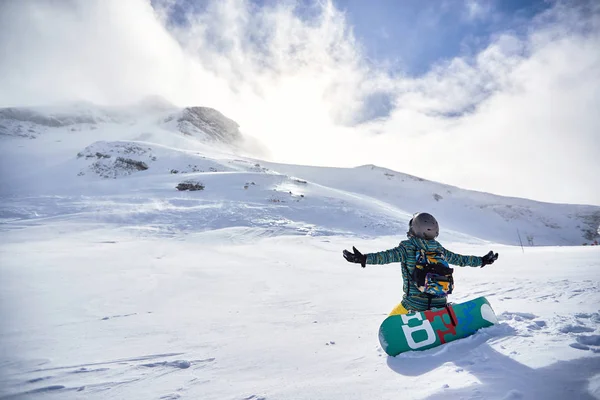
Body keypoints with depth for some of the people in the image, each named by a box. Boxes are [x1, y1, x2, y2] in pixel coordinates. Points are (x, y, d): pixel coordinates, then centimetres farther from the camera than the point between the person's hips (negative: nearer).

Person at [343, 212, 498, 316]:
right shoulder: (439, 249, 5)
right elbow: (460, 259, 17)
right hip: (440, 305, 4)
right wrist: (482, 260, 33)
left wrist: (364, 258, -31)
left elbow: (388, 256, -23)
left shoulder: (407, 247, -9)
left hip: (415, 305, -4)